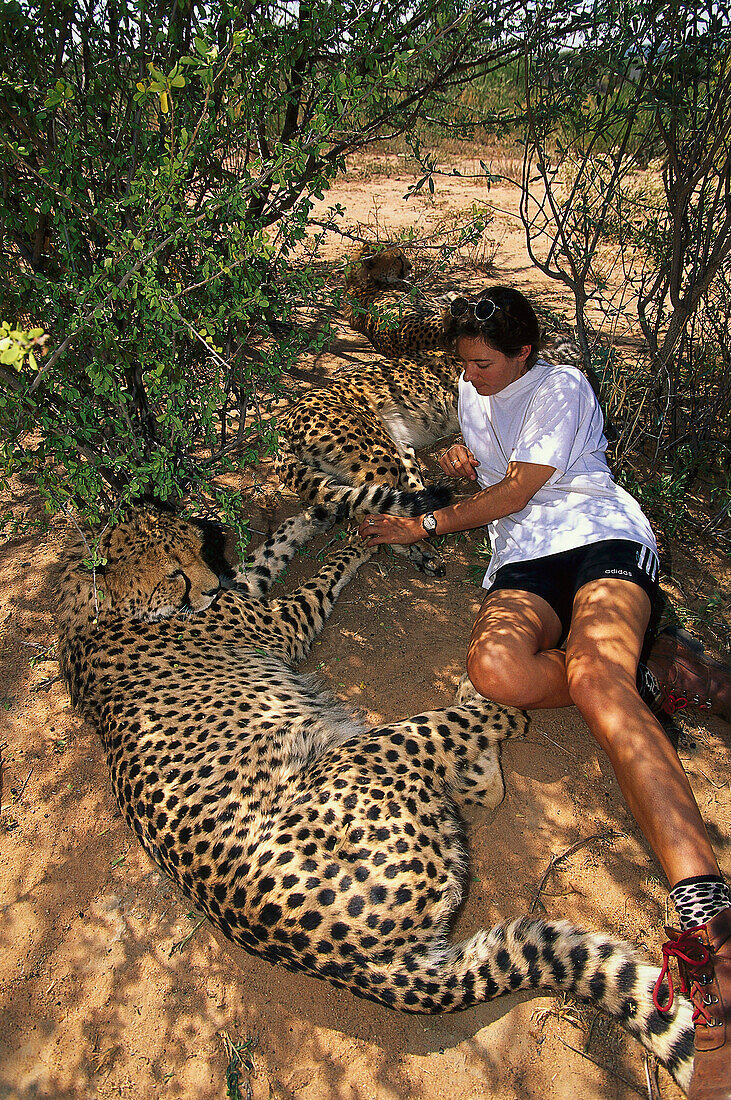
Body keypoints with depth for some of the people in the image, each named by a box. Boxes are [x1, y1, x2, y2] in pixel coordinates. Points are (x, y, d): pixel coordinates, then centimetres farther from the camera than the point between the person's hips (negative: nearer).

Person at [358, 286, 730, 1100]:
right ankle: (653, 677, -16)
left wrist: (424, 526, 3)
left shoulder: (561, 389, 4)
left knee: (592, 671, -39)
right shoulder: (474, 392, 26)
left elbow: (515, 493, -4)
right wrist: (460, 460, 16)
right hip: (522, 561, 5)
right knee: (495, 663, -35)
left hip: (600, 539, -5)